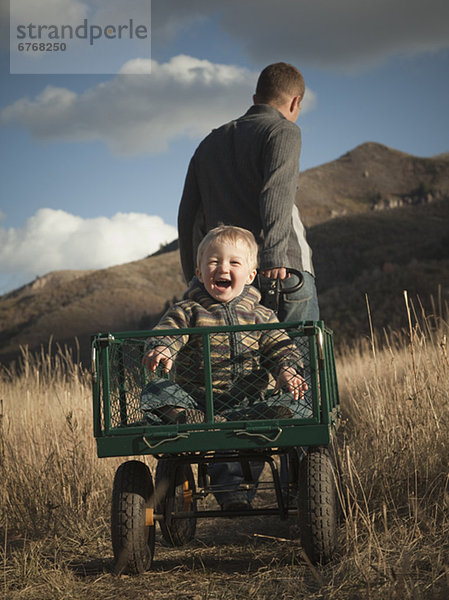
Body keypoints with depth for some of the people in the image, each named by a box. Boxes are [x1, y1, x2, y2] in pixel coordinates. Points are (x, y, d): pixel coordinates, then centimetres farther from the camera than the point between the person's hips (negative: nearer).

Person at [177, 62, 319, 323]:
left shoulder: (210, 143, 24)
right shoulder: (284, 131, 3)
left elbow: (188, 217, 19)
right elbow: (276, 191, -15)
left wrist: (195, 279, 20)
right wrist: (273, 255, -26)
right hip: (285, 270, -6)